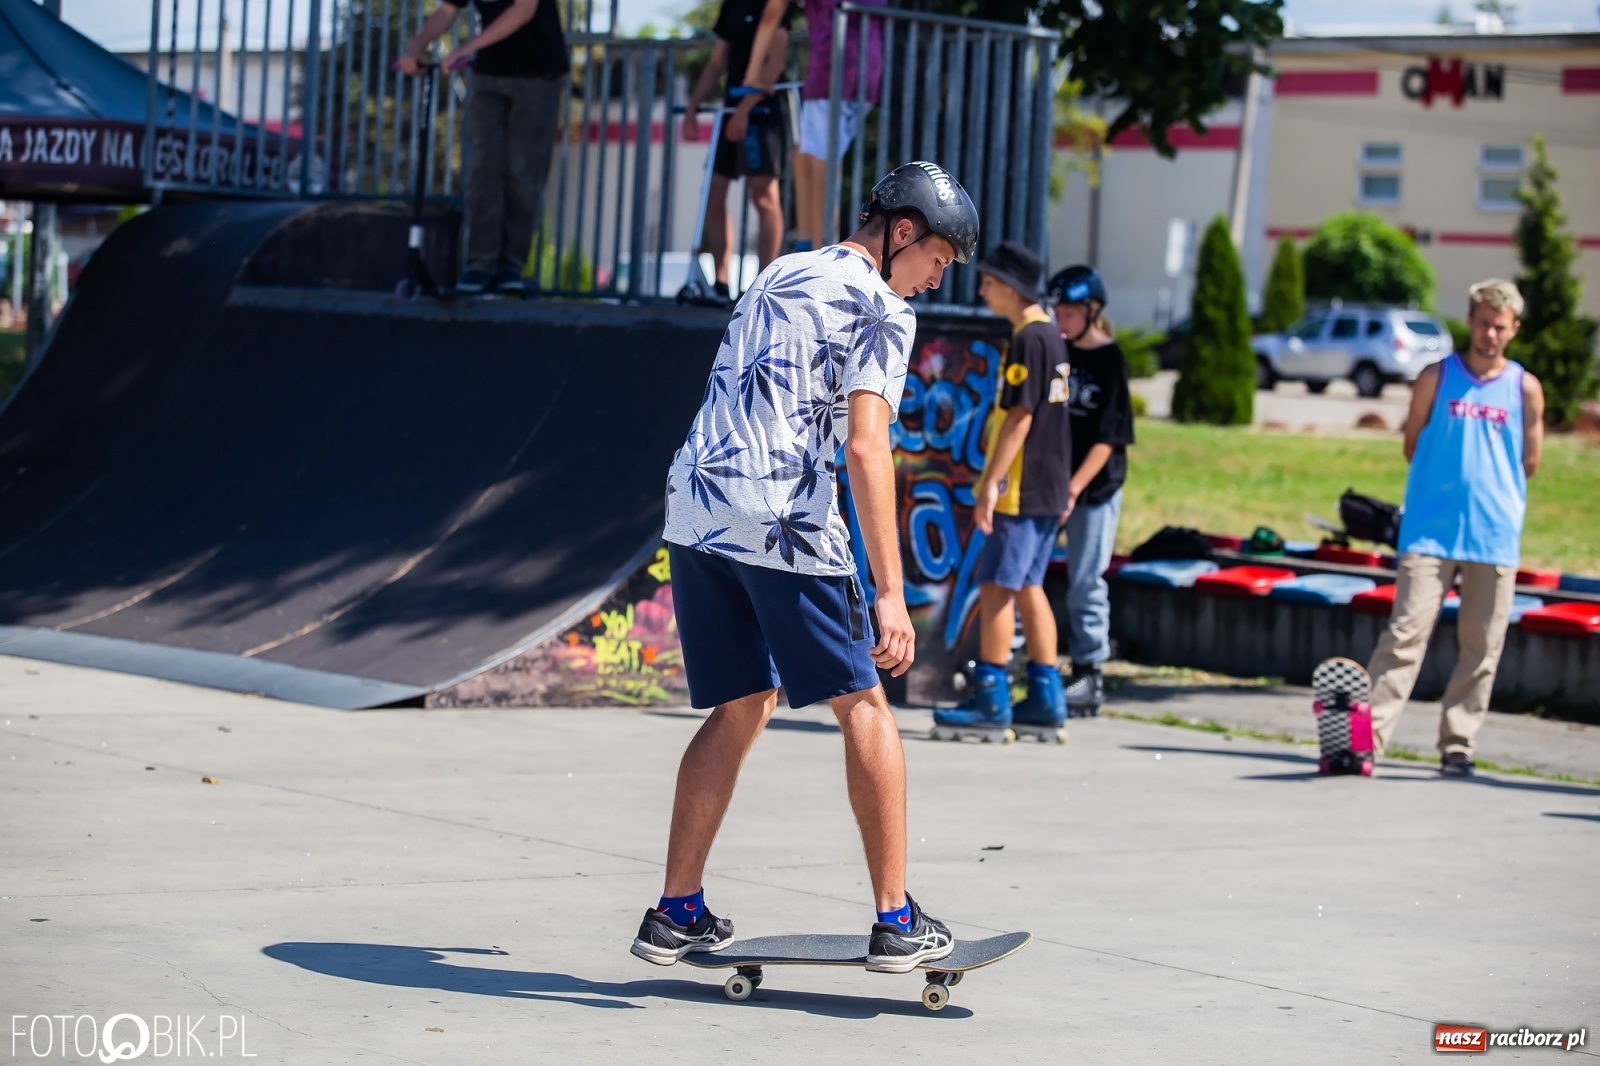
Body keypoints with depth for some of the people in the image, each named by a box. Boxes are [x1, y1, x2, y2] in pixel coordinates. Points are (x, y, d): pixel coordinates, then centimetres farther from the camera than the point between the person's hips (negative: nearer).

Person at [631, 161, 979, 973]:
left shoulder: (777, 277, 23)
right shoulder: (880, 307, -2)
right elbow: (865, 447, -13)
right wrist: (890, 594, -17)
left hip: (694, 506, 7)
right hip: (782, 518, -7)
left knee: (739, 710, 15)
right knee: (862, 705, 3)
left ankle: (676, 913, 13)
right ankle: (895, 922, 3)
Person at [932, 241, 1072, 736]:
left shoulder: (1029, 339, -15)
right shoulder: (1050, 335, 15)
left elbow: (1020, 416, -20)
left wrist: (991, 483, -21)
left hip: (1023, 490, -10)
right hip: (1049, 489, 10)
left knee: (996, 586, -6)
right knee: (1027, 586, 12)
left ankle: (990, 699, -6)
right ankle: (1045, 695, 13)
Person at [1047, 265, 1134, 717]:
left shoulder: (1110, 361, -6)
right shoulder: (1057, 352, 11)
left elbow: (1109, 437, -11)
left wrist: (1075, 487, -18)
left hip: (1095, 486, -6)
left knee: (1085, 582, -3)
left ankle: (1089, 675, 5)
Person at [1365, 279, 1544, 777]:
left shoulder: (1526, 389, 7)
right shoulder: (1436, 377, 5)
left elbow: (1529, 463, 11)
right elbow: (1413, 446, 9)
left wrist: (1490, 487, 9)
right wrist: (1450, 482, 6)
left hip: (1495, 535, 2)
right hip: (1431, 529, -2)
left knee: (1481, 647, 3)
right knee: (1407, 633, -9)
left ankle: (1457, 744, 11)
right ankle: (1369, 735, -12)